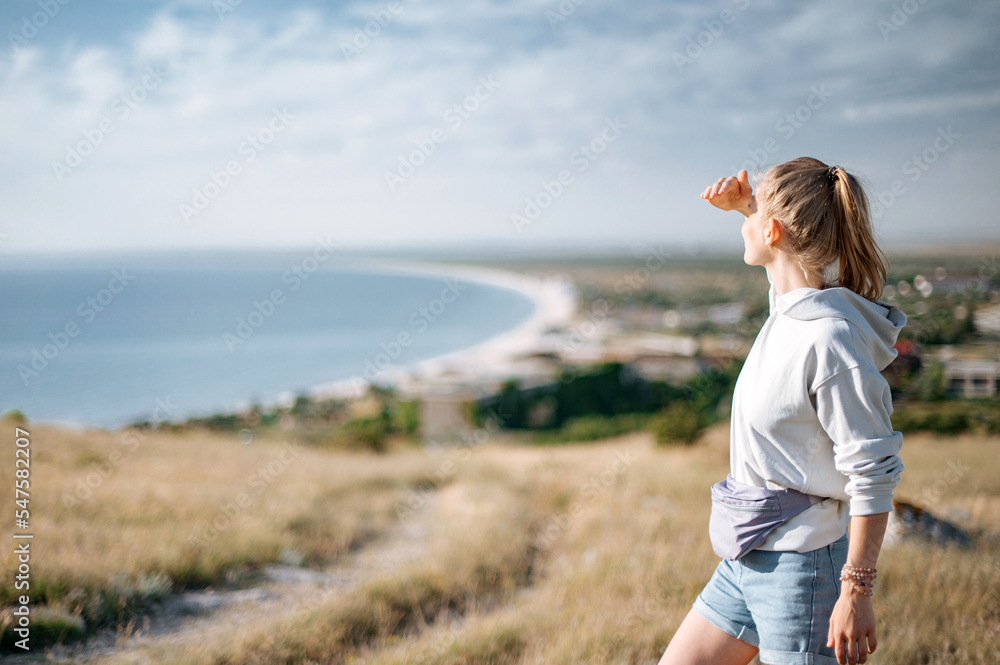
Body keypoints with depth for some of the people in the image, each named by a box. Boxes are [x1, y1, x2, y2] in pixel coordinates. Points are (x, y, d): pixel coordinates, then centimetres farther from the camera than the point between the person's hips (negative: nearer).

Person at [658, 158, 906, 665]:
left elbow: (874, 475, -20)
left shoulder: (831, 341, -21)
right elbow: (793, 234, 29)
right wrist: (744, 202, 11)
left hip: (801, 570, -9)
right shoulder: (789, 304, 4)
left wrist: (856, 592, -21)